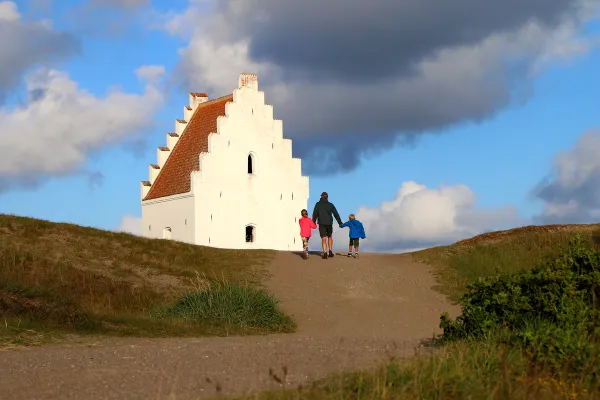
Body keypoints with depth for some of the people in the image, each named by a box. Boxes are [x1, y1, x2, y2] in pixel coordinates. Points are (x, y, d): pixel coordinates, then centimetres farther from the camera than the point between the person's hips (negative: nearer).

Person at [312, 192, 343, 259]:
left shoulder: (318, 204, 0)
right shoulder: (330, 205, 4)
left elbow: (315, 214, -3)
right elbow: (336, 214, 2)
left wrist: (314, 222, 8)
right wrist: (340, 222, 5)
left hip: (321, 224, -2)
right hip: (329, 223, 2)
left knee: (323, 239, -2)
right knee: (329, 237, 21)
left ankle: (325, 253, -15)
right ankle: (330, 251, 14)